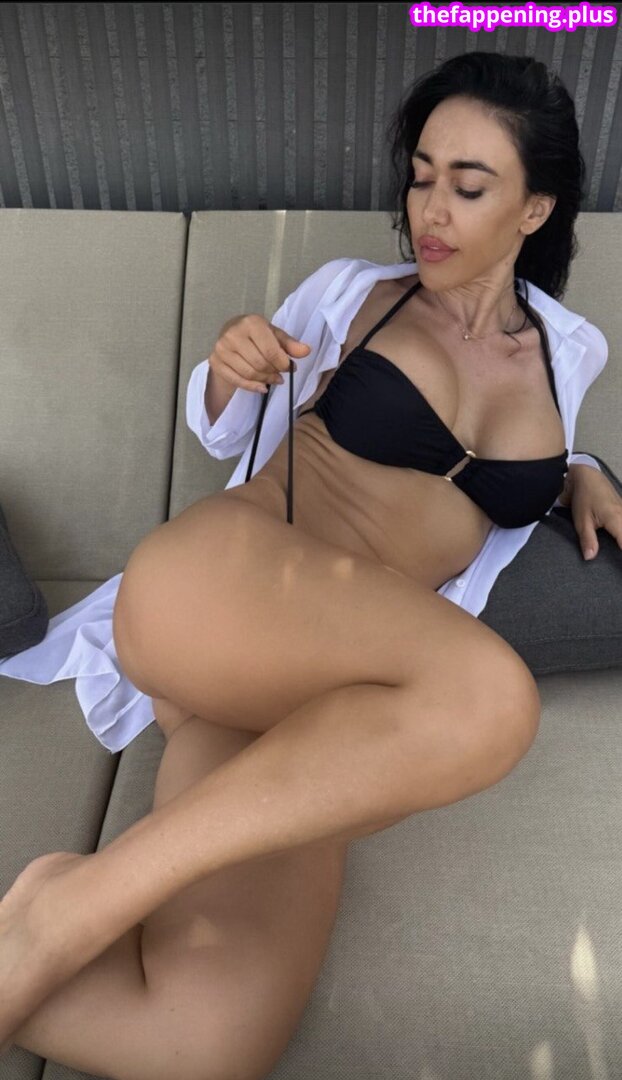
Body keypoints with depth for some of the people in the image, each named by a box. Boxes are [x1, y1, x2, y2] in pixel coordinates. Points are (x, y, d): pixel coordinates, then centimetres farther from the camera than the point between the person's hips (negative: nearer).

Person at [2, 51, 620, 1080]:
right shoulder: (359, 296, 12)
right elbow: (226, 426, 21)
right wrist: (231, 367, -2)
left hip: (325, 696, 2)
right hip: (218, 579, -2)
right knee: (487, 695, -36)